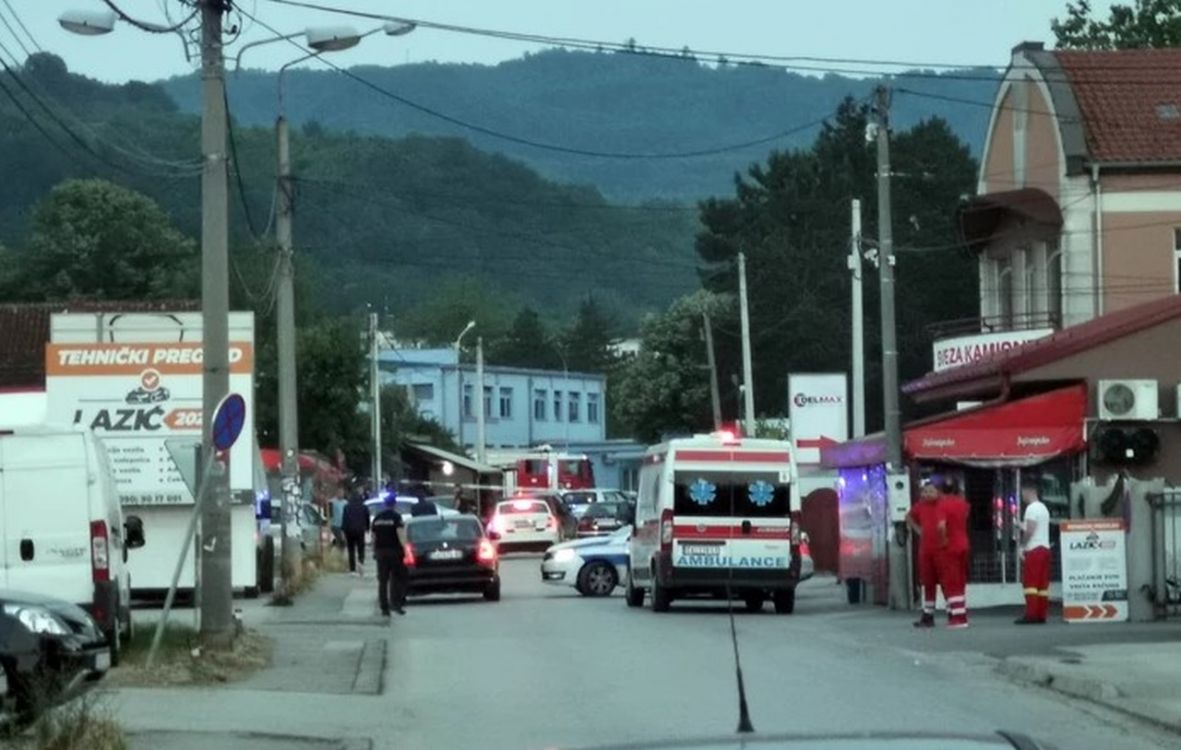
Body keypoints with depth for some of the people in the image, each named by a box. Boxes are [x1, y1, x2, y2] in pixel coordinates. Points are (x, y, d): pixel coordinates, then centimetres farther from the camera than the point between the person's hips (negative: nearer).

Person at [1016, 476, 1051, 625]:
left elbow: (1030, 530, -19)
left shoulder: (1032, 508, -11)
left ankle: (1031, 614, -13)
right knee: (1042, 583, 6)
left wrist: (1022, 546, -8)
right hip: (1044, 547, 9)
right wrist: (1022, 526, 21)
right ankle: (1041, 615, 6)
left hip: (1034, 549, -9)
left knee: (1030, 583, -8)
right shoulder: (1043, 508, 18)